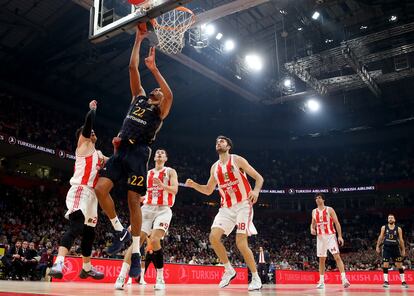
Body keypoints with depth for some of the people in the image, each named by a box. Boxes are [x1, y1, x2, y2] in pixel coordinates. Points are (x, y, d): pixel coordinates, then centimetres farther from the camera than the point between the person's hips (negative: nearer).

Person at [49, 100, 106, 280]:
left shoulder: (98, 153, 26)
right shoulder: (83, 145, 3)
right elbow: (88, 123, -10)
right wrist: (93, 109, 5)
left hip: (91, 194, 9)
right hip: (80, 191, -9)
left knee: (89, 233, 15)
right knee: (76, 227, -26)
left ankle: (86, 268, 27)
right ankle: (58, 264, -36)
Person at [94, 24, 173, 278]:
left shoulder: (161, 109, 9)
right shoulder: (139, 97, 23)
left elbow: (170, 95, -14)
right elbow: (133, 68, 20)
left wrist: (153, 68, -13)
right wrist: (138, 40, 16)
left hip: (139, 153, -5)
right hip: (122, 149, 5)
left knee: (134, 201, -7)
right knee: (101, 188, -9)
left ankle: (136, 254, 3)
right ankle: (121, 231, 10)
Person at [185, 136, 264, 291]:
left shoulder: (237, 160, -4)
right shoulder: (214, 167, 11)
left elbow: (258, 177, -5)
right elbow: (208, 190, 18)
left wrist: (256, 191, -25)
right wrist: (194, 185, 1)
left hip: (243, 205, -5)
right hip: (226, 208, 5)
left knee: (241, 242, -14)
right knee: (214, 237, -10)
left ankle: (256, 278, 3)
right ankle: (229, 270, 8)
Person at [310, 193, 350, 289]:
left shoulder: (329, 210, -3)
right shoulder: (314, 212, 9)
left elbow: (337, 223, -5)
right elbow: (313, 224, 20)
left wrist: (340, 236, -13)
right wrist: (312, 229, -3)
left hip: (330, 236, -4)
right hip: (320, 237, 4)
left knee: (337, 256, -13)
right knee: (321, 259, 6)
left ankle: (344, 279, -14)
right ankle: (321, 281, 12)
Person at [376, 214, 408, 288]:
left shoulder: (398, 229, 2)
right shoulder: (384, 227, 4)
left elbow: (401, 240, 4)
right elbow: (380, 237, 6)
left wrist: (403, 250, 1)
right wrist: (378, 246, 0)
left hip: (395, 248, 0)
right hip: (386, 248, 0)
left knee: (399, 265, 2)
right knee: (385, 265, -3)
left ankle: (403, 282, 11)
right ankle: (386, 282, 2)